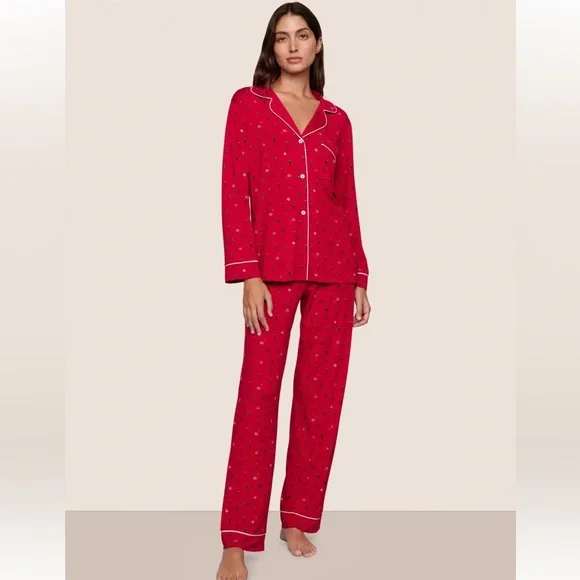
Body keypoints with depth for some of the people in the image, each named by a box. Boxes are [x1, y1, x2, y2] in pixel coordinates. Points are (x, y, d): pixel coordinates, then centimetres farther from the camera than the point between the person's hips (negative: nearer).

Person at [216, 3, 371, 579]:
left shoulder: (336, 119, 16)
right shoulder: (247, 104, 6)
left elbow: (347, 201, 15)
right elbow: (234, 191, -2)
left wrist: (360, 277, 10)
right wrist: (248, 274, -11)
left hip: (332, 270, 4)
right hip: (273, 266, -3)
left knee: (321, 396, 5)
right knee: (258, 395, -6)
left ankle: (298, 520, 20)